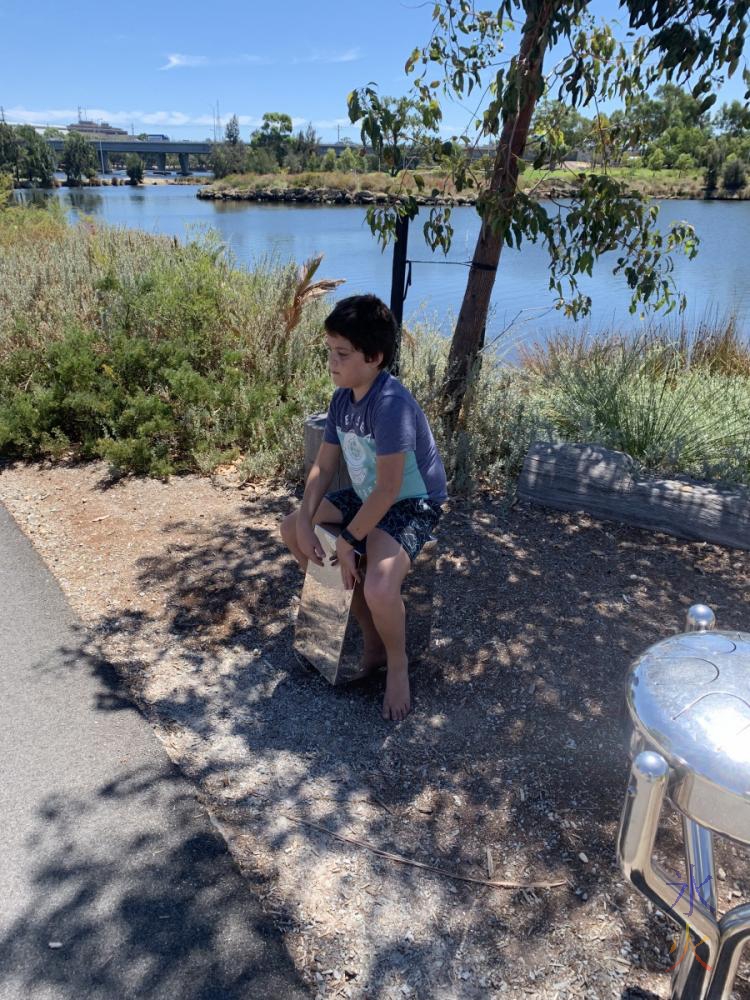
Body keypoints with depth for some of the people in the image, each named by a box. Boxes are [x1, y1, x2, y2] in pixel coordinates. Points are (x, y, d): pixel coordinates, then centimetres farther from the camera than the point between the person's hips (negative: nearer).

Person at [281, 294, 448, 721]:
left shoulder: (391, 403, -28)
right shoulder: (343, 399, -1)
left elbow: (389, 488, -28)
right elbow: (324, 466, 5)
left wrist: (349, 541, -19)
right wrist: (305, 520, -8)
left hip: (411, 505, -10)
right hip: (366, 496, 10)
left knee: (379, 589, -33)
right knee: (291, 530, 11)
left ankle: (397, 664, 5)